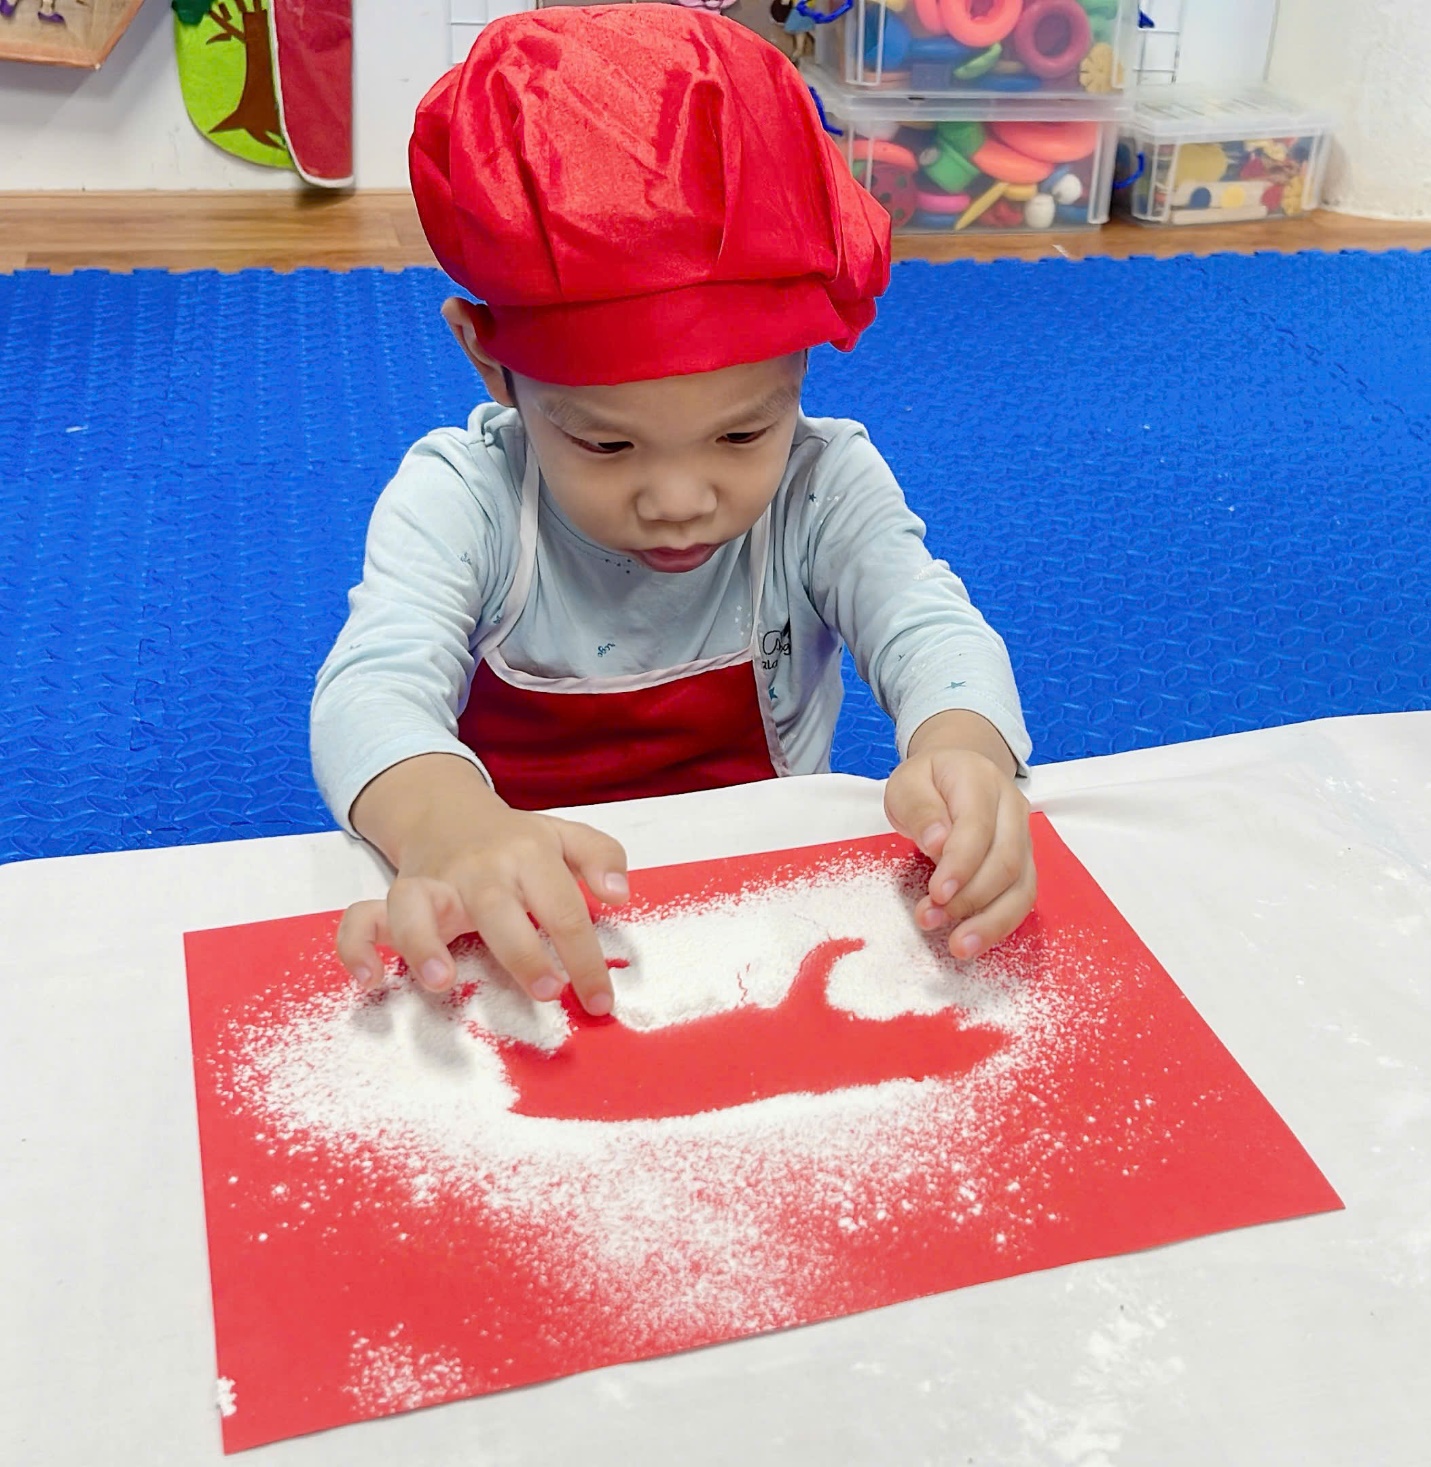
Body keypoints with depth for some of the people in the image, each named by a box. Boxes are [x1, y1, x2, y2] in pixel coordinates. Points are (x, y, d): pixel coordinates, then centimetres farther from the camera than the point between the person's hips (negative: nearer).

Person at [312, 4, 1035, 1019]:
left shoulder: (826, 486, -9)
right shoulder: (459, 497, -13)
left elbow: (931, 629, -21)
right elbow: (376, 684, -27)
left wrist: (964, 748, -46)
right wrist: (448, 824, -50)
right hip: (521, 932, -1)